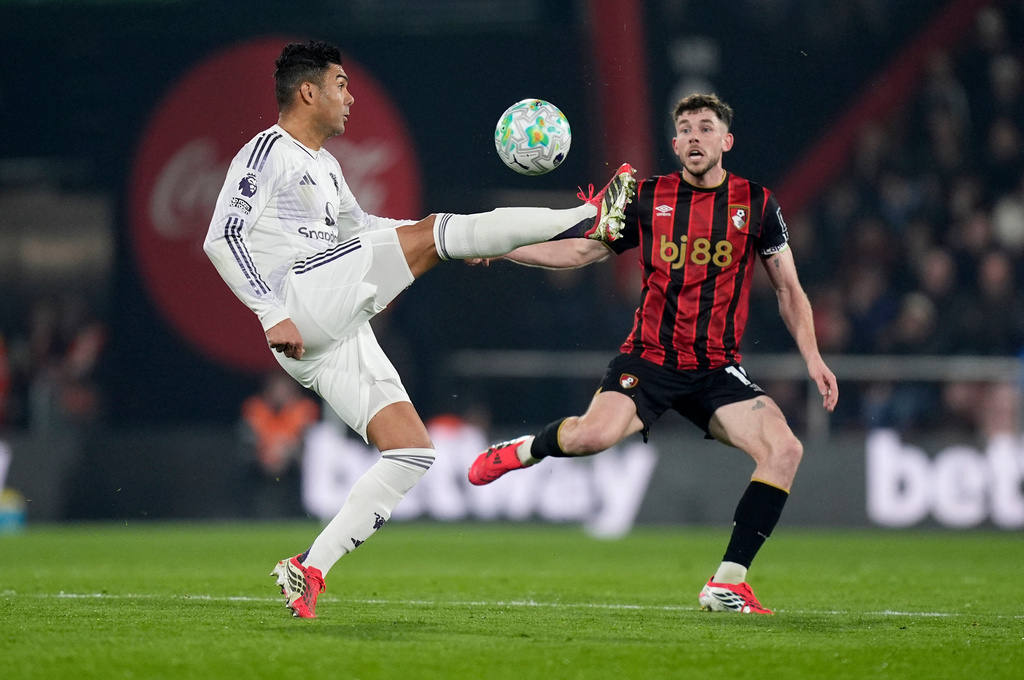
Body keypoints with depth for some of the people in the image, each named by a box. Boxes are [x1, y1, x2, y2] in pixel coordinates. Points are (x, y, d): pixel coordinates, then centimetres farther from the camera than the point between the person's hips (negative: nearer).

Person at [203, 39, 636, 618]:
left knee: (414, 454, 2)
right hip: (301, 298, -10)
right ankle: (589, 220, -13)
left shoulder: (324, 165, 27)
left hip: (336, 335, 10)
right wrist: (273, 315, -21)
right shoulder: (267, 153, -1)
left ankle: (310, 571, -1)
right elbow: (222, 239, -11)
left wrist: (457, 239, 30)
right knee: (430, 231, -15)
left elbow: (356, 228, 41)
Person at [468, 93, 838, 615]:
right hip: (649, 358, -2)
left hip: (717, 370, 2)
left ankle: (727, 583, -12)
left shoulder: (757, 204, 4)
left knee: (785, 449, -21)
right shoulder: (647, 199, 4)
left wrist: (812, 357, -1)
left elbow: (788, 289, 10)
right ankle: (524, 450, 7)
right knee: (594, 435, -30)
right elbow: (582, 251, 13)